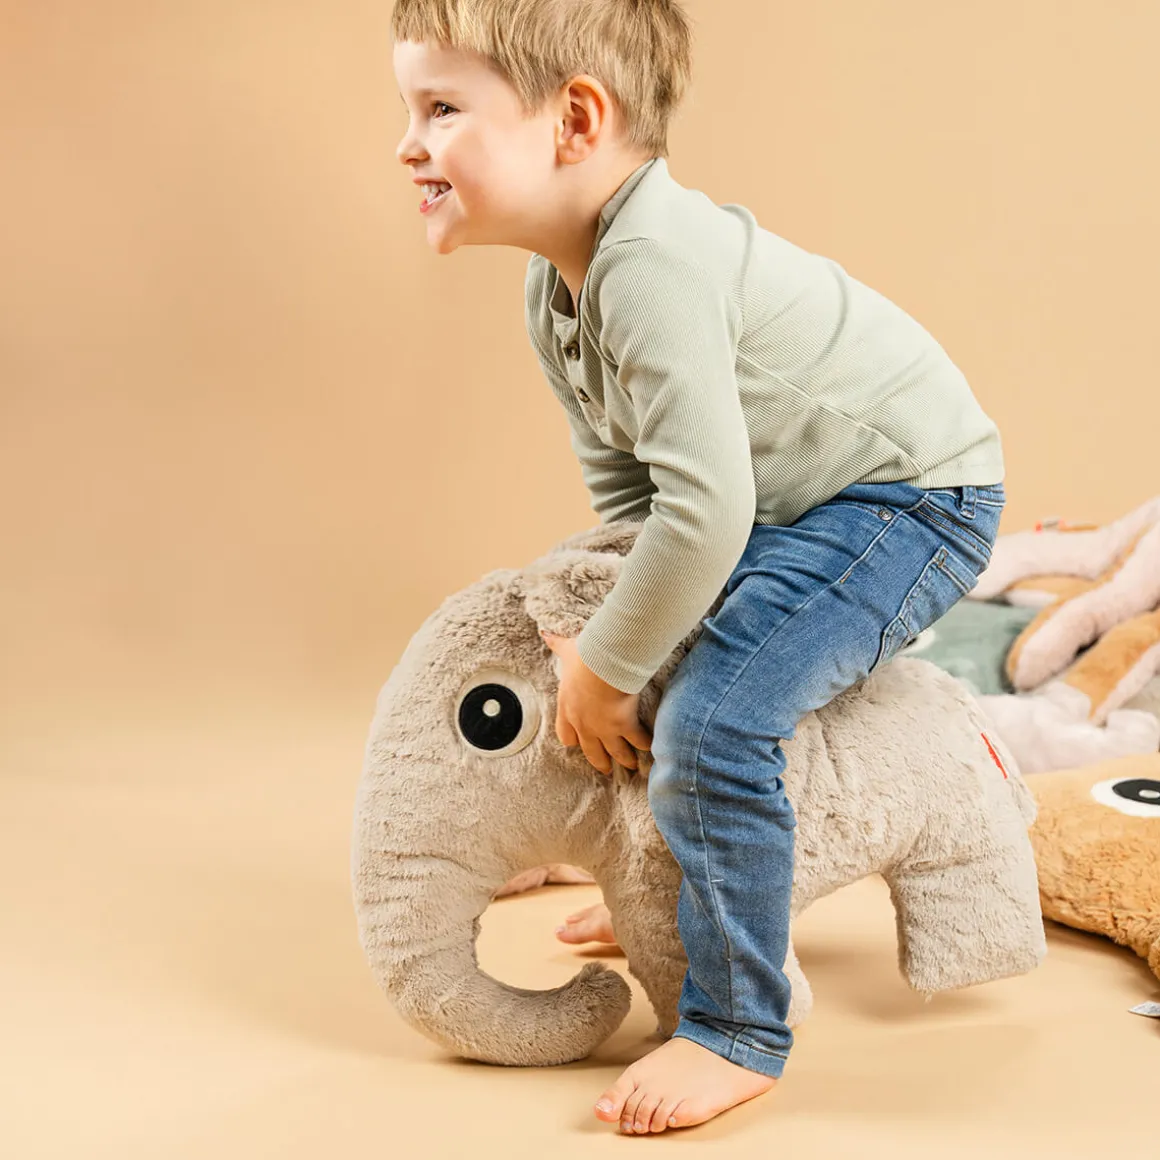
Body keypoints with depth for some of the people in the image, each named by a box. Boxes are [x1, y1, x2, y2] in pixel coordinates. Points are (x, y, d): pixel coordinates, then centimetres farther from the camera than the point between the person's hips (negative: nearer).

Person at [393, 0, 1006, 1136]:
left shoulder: (652, 268, -30)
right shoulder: (555, 290, 2)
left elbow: (705, 510, -33)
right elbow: (625, 484, 11)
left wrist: (606, 668, -21)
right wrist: (607, 642, 3)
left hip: (912, 489, -11)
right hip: (799, 496, 11)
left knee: (711, 718, -24)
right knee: (660, 666, 22)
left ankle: (735, 1033, -8)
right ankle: (677, 902, 41)